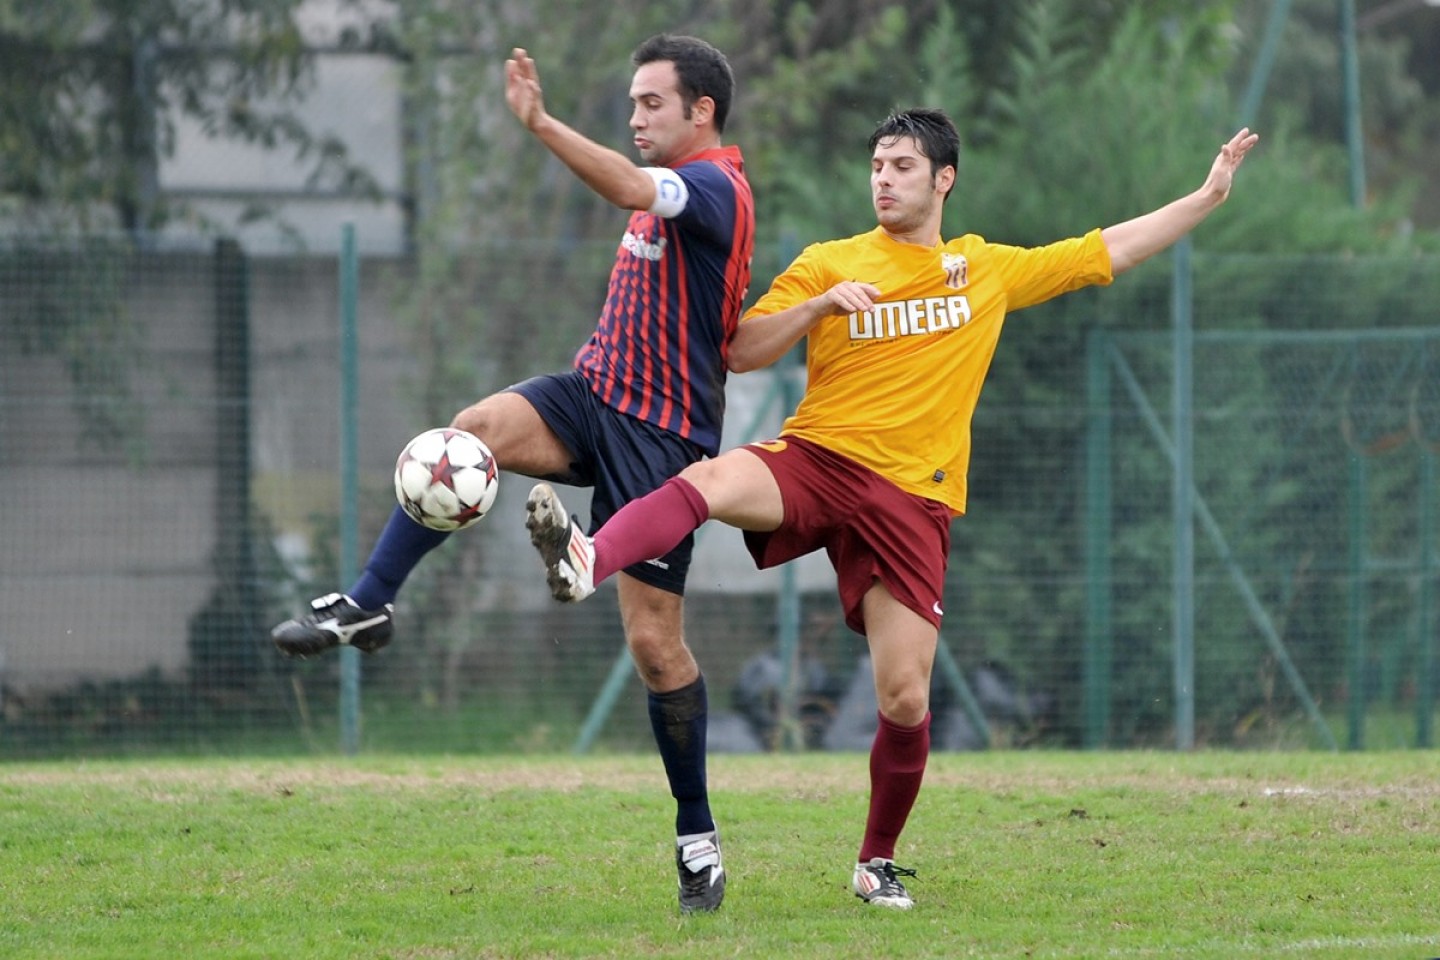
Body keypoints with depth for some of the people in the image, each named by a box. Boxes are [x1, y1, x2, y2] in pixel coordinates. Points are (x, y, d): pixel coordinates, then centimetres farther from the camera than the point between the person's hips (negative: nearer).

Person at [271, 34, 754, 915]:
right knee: (478, 429, -24)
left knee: (654, 639, -5)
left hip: (665, 435, -7)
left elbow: (631, 190, -36)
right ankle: (367, 605, -28)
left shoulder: (715, 186, -15)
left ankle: (698, 835, 10)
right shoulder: (674, 187, 15)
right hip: (596, 395, 7)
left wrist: (541, 124, -47)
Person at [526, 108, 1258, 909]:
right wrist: (819, 306, -14)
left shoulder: (991, 270, 15)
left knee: (906, 701, -5)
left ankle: (879, 862, 16)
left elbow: (1111, 250, 22)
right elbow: (741, 354, 2)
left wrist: (1210, 196, 20)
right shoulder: (829, 265, 9)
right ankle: (585, 565, -59)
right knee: (709, 482, -35)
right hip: (815, 460, -1)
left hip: (912, 498, 1)